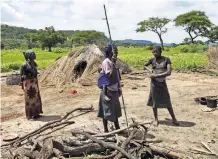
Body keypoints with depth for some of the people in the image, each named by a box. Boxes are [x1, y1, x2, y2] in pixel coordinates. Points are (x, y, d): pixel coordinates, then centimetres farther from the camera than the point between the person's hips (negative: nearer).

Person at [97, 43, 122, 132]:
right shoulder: (106, 62, -15)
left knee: (116, 109, 16)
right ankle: (106, 130, 13)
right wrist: (113, 63, -25)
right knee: (107, 110, 1)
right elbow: (110, 75, -23)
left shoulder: (113, 61, 11)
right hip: (108, 90, -9)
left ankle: (117, 128, 29)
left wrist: (119, 88, 19)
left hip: (114, 90, 9)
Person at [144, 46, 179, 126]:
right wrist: (150, 70, -3)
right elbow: (144, 66, 17)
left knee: (167, 102, 5)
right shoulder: (152, 60, -1)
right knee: (155, 102, 6)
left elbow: (169, 72, -17)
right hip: (154, 83, 1)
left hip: (162, 83, -1)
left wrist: (155, 75, -18)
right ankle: (156, 119, 22)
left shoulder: (166, 59, -6)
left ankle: (174, 119, 20)